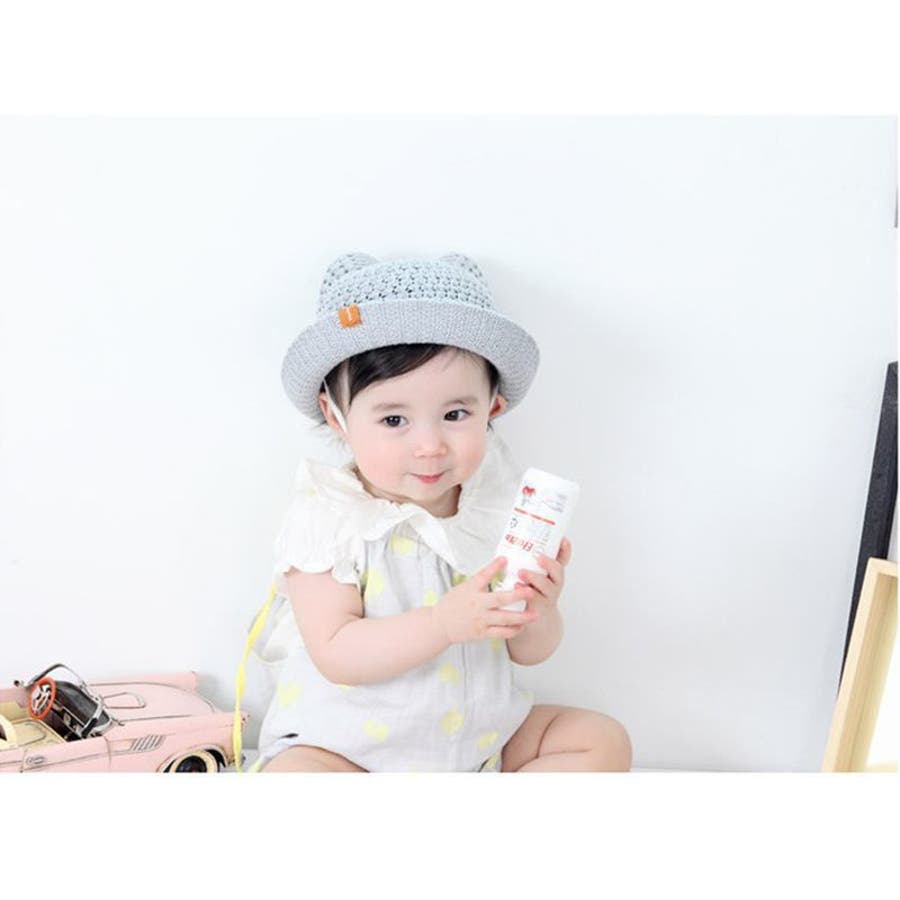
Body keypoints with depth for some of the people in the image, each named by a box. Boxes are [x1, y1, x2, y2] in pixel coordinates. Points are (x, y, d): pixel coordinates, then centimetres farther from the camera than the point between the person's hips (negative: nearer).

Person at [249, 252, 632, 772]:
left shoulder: (501, 507, -5)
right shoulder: (326, 520, -15)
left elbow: (529, 652, 0)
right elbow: (336, 655, -22)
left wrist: (539, 609, -23)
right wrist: (445, 622, -34)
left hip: (482, 728, 4)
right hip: (348, 743, -3)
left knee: (605, 741, -4)